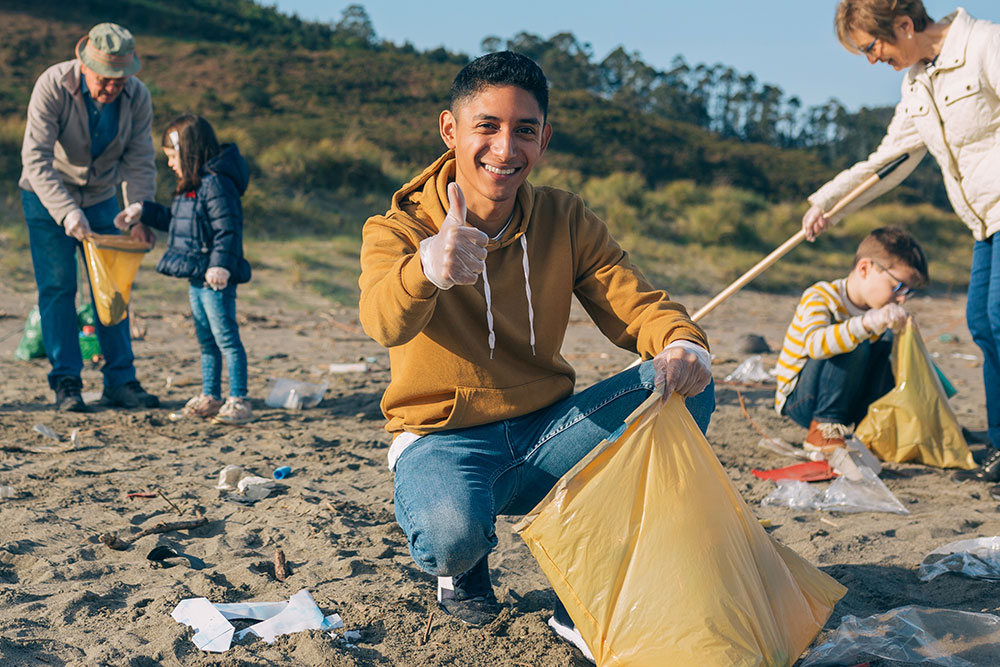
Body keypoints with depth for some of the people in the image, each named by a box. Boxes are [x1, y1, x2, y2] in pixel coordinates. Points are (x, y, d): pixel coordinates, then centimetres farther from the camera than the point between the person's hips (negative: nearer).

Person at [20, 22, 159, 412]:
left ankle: (120, 381, 5)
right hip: (48, 198, -3)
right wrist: (67, 213, -40)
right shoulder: (52, 86, -26)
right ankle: (66, 383, -1)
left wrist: (140, 217, -23)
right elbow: (36, 159, -30)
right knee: (57, 288, -6)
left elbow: (139, 162, -9)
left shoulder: (137, 97, -15)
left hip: (100, 198, 3)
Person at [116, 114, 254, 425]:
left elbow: (228, 229, -23)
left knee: (226, 338, -7)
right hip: (196, 276, 10)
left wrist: (221, 265, -31)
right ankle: (210, 397, 24)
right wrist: (142, 212, 27)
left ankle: (239, 402, -4)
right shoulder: (191, 186, 15)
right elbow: (174, 220, 29)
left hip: (216, 279, -10)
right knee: (206, 340, 16)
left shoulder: (216, 184, -17)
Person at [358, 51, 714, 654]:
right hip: (444, 438, -4)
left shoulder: (567, 221, 0)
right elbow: (385, 321, -33)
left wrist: (683, 343, -32)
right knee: (450, 531, -39)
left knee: (686, 387, -18)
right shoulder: (397, 229, -12)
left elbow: (635, 303, -7)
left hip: (545, 432, 4)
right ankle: (466, 567, 5)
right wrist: (429, 267, -58)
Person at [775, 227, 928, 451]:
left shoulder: (878, 312, 5)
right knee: (856, 346, -30)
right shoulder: (819, 297, -19)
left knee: (887, 339, -8)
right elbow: (815, 345, -41)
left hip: (847, 401, 7)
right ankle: (823, 429, -24)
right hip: (799, 399, -7)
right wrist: (868, 323, -53)